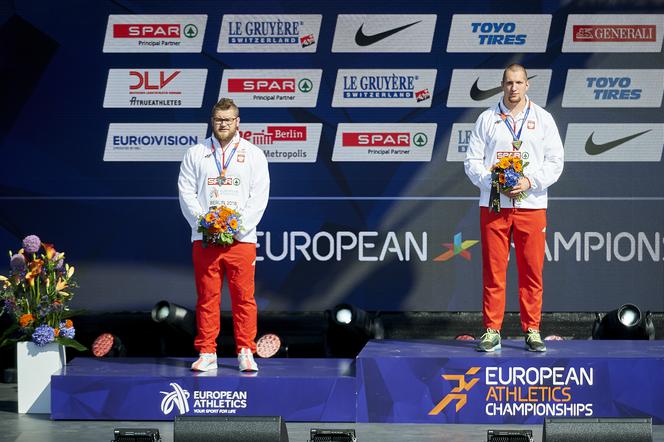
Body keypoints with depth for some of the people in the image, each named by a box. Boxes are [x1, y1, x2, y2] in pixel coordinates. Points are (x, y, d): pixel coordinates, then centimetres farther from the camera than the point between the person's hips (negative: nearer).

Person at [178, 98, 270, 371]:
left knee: (244, 297, -2)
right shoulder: (195, 154, 11)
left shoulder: (253, 154, 9)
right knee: (207, 297, 1)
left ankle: (245, 352, 3)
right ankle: (207, 353, 6)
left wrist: (238, 226, -9)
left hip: (241, 239, -1)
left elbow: (259, 195, 3)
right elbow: (186, 193, 6)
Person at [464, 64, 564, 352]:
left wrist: (529, 181, -11)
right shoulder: (487, 119, 7)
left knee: (532, 271, 1)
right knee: (493, 271, 0)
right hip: (494, 205, 0)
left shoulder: (542, 119, 8)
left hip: (531, 204, 0)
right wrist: (495, 183, -10)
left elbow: (555, 161, 5)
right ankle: (492, 331, 5)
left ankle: (532, 331, 8)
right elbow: (472, 161, 6)